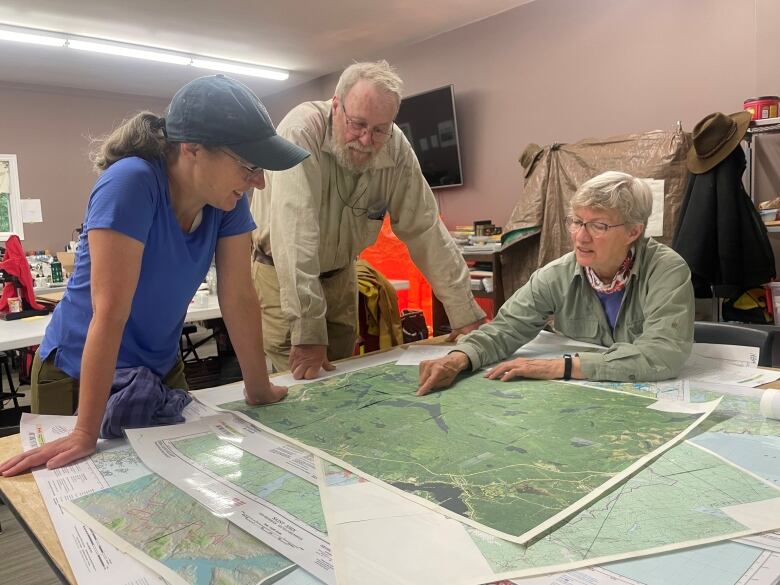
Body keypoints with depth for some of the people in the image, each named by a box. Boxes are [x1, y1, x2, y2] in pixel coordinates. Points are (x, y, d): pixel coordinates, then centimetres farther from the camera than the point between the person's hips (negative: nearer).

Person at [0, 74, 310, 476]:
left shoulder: (228, 199, -13)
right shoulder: (130, 183, -30)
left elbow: (238, 297, -9)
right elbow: (110, 312, -33)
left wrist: (259, 389, -5)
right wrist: (85, 435, -29)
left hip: (161, 370, 5)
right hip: (78, 376, -5)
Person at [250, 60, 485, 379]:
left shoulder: (396, 149, -16)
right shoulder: (301, 131, -29)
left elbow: (424, 230, -12)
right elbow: (295, 234, -36)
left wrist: (467, 317, -11)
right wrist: (307, 332, -40)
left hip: (339, 274, 4)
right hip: (278, 272, -4)